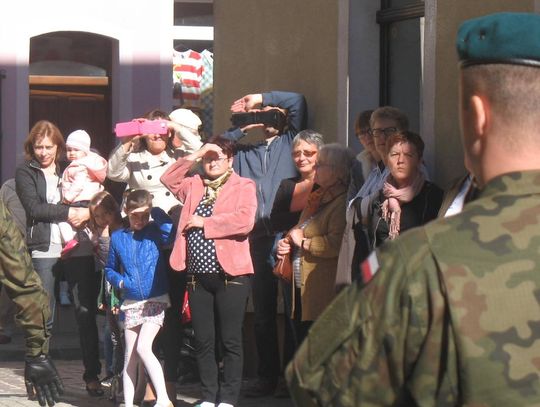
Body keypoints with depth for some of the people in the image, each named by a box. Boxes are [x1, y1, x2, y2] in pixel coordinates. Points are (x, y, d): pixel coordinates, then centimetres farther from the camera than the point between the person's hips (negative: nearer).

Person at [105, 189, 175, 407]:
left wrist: (156, 211, -17)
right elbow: (110, 269, 18)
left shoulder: (155, 231, -2)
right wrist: (119, 281, -2)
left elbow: (170, 231, -25)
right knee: (130, 356, 6)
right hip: (131, 304, 4)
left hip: (156, 301, -4)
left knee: (143, 348, -17)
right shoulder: (118, 238, 7)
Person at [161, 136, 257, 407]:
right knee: (203, 341, 7)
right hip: (198, 275, 5)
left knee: (230, 341, -1)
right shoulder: (194, 185, 16)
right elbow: (169, 179, 4)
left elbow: (245, 221, -14)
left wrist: (205, 222, -9)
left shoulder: (243, 186, 1)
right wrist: (194, 156, 0)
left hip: (230, 274, -5)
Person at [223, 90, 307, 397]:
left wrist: (260, 98, 12)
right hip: (259, 239, 4)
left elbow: (297, 101, 4)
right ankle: (268, 377, 11)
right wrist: (243, 128, 13)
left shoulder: (290, 141, 13)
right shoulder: (246, 150, 24)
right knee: (263, 312, 6)